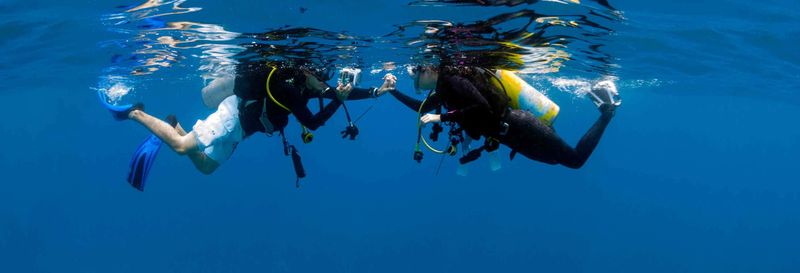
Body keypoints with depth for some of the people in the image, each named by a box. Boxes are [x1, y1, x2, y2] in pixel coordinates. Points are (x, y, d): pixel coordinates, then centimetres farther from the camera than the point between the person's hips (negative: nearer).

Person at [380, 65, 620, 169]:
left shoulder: (451, 80, -21)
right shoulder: (443, 88, 9)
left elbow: (482, 108, -34)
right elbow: (421, 108, 25)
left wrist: (441, 118, -30)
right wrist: (393, 91, 21)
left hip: (522, 130, -9)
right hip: (516, 132, 9)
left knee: (576, 159, 2)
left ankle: (607, 110, 12)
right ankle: (599, 96, 31)